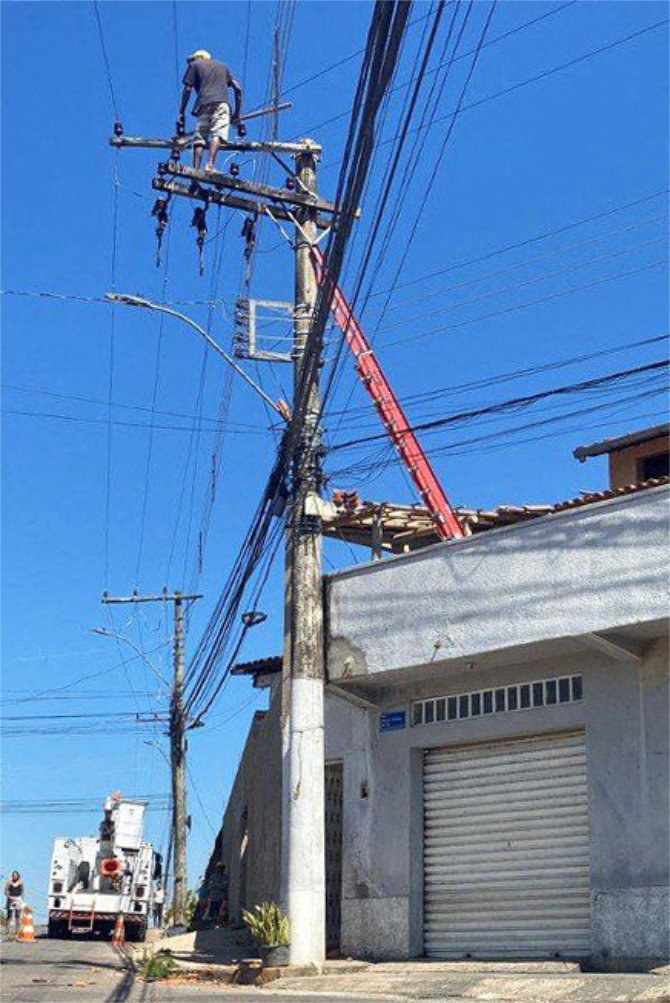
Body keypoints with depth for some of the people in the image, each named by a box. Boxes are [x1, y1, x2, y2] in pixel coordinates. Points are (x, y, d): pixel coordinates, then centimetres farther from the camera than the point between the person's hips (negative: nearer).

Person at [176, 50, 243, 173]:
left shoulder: (194, 65, 24)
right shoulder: (223, 66, 32)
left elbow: (187, 89, 11)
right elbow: (238, 89, 22)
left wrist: (181, 113, 10)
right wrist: (237, 113, 24)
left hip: (204, 105, -1)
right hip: (222, 103, 1)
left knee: (199, 138, -2)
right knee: (217, 133, -17)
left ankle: (196, 171, -16)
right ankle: (210, 164, -39)